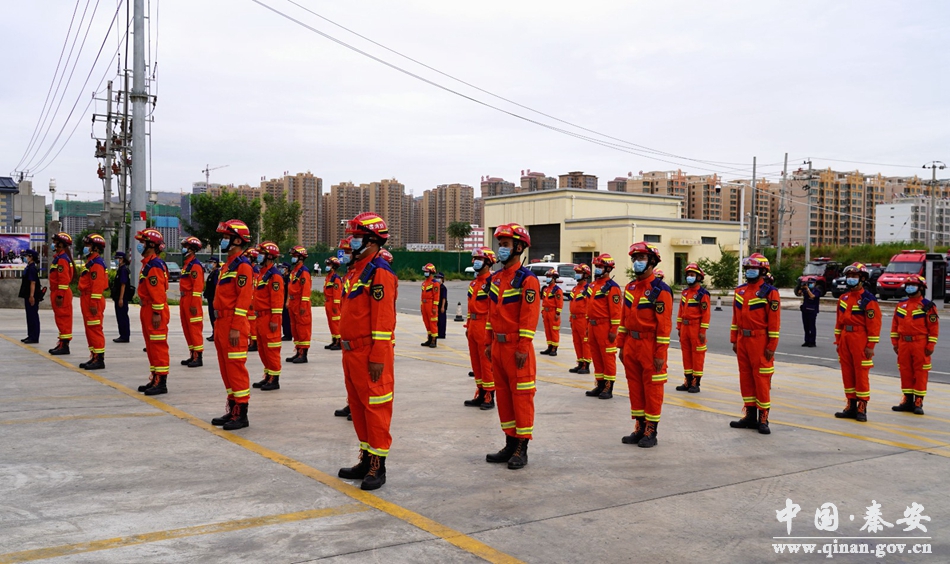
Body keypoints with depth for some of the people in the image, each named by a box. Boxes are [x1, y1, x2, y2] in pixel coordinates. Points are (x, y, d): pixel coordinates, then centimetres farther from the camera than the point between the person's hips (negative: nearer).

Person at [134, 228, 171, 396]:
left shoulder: (154, 265, -16)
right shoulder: (148, 263, 17)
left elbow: (158, 291, -22)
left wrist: (157, 313, -23)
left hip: (154, 312, -11)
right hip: (147, 310, 11)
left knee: (158, 346, -7)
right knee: (151, 346, 15)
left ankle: (161, 382, -3)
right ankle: (155, 379, 24)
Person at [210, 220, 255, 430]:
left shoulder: (242, 265, -12)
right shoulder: (228, 264, 18)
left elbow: (243, 299, -19)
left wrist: (236, 328, -22)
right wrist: (219, 325, 21)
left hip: (233, 326, -10)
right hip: (222, 325, 10)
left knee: (236, 368, -7)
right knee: (226, 368, 14)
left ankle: (241, 415, -2)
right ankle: (233, 410, 22)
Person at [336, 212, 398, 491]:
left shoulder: (379, 271, -14)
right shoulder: (356, 270, 15)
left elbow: (383, 318, -20)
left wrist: (378, 358, -22)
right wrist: (346, 349, 20)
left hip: (370, 353, -10)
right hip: (351, 351, 10)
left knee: (375, 406, -2)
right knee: (357, 405, 15)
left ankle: (378, 466, 6)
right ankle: (366, 459, 26)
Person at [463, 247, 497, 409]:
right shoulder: (474, 283, 15)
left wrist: (489, 331, -20)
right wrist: (468, 326, 19)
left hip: (484, 327, -9)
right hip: (473, 325, 9)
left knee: (486, 362, -3)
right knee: (476, 361, 14)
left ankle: (489, 397, 5)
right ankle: (481, 394, 23)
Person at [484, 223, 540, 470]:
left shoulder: (527, 279, -12)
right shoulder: (496, 278, 13)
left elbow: (529, 316, -16)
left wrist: (523, 348, -19)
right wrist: (490, 343, 16)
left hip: (517, 347, -8)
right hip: (498, 345, 8)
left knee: (521, 395, -1)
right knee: (503, 393, 12)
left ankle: (521, 449, 6)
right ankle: (510, 443, 22)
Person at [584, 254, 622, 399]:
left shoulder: (612, 287, -11)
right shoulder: (593, 285, 15)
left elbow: (616, 310, -15)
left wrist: (613, 330, -18)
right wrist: (588, 326, 19)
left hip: (605, 327, -9)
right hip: (593, 326, 9)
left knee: (608, 357, -3)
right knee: (596, 356, 13)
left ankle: (608, 388, 2)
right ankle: (600, 385, 21)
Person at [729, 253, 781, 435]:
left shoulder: (769, 292, -8)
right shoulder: (740, 290, 12)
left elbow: (774, 321, -11)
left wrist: (771, 346, -14)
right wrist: (734, 340, 12)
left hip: (760, 342, -7)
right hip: (742, 340, 7)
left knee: (761, 379, -2)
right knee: (746, 377, 11)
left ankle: (763, 418, 6)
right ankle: (751, 415, 19)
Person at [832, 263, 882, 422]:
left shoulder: (868, 299, -9)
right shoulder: (843, 298, 12)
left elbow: (874, 324, -11)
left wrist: (870, 346, -13)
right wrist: (838, 341, 15)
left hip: (860, 340, -7)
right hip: (845, 338, 7)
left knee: (861, 373, -3)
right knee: (847, 373, 10)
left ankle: (862, 408, 4)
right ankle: (851, 406, 18)